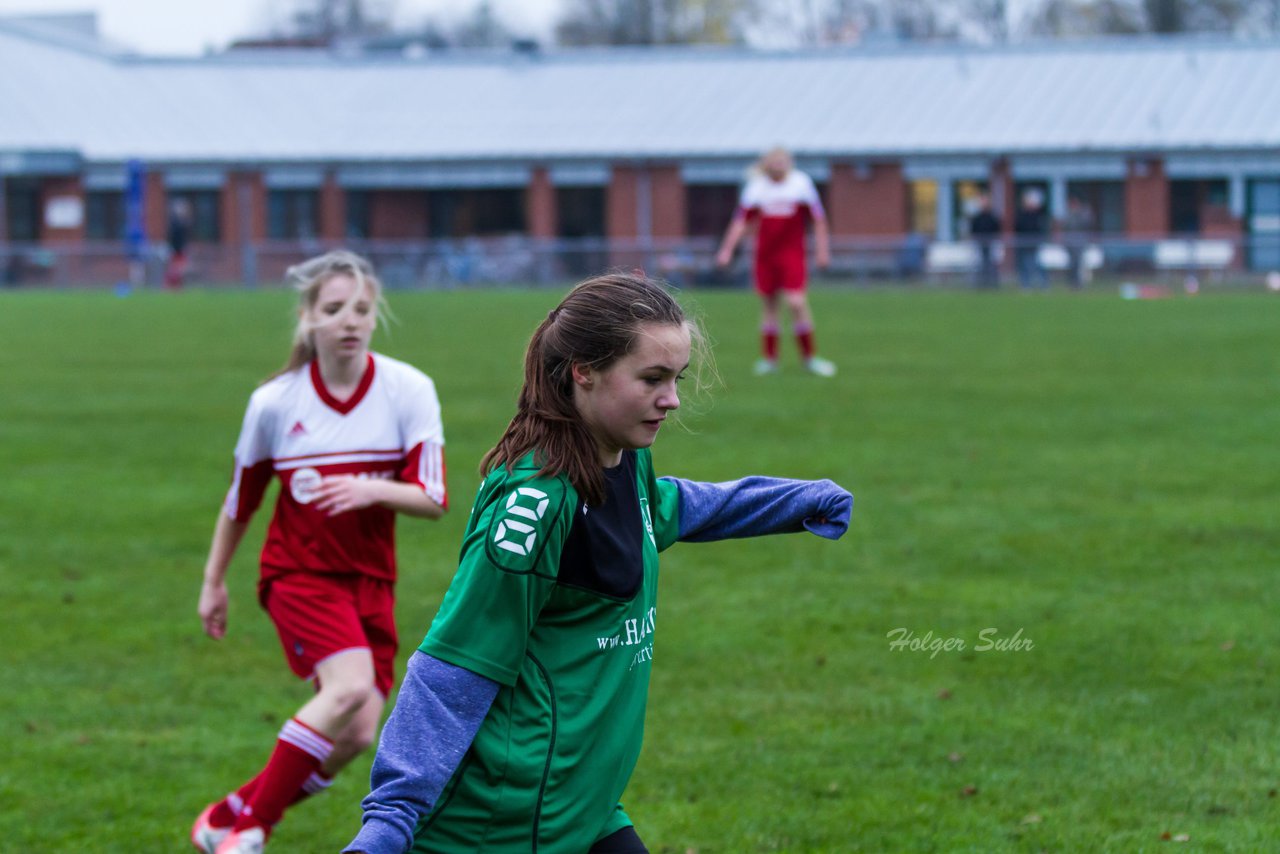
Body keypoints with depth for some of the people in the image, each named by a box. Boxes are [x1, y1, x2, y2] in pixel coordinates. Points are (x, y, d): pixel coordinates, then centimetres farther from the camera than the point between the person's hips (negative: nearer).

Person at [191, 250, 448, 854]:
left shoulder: (408, 390, -6)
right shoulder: (275, 402, -6)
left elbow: (434, 498, -10)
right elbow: (240, 498, 9)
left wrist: (371, 490, -28)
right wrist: (213, 582, 16)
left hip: (370, 580, 3)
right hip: (298, 572, -3)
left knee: (355, 736, -6)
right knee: (351, 685, -28)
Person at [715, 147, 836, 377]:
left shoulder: (801, 183, -3)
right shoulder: (756, 185, 1)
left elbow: (818, 218, 3)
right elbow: (741, 220, 6)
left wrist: (822, 250, 2)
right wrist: (727, 250, 4)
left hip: (792, 252, -2)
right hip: (764, 253, 2)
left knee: (797, 302, -13)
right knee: (769, 304, 7)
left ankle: (810, 356, 0)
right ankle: (769, 358, 16)